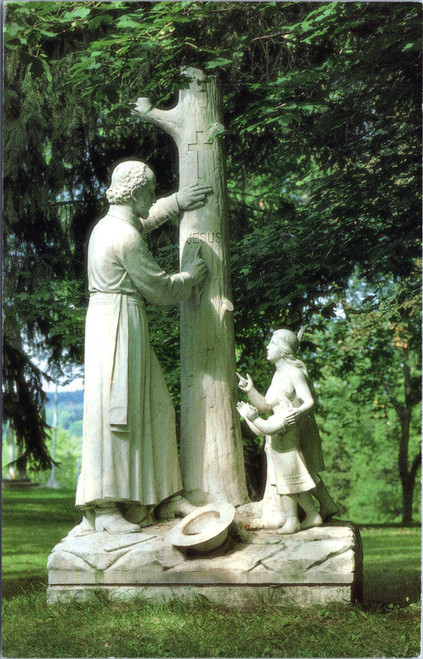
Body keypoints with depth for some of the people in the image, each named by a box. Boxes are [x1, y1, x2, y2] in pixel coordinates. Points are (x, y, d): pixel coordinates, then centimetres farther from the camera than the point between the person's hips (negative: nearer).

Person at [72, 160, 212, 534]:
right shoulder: (126, 238, -15)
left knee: (150, 405, 11)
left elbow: (145, 219, 38)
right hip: (119, 319, -10)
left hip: (110, 318, 10)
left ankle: (163, 495, 15)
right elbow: (159, 288, -9)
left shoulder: (108, 224, 14)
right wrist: (191, 276, 8)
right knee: (114, 408, -12)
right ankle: (103, 509, -14)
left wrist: (177, 203, 40)